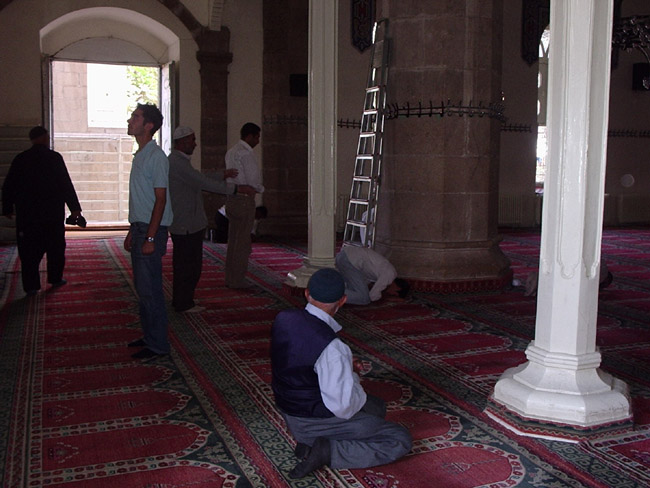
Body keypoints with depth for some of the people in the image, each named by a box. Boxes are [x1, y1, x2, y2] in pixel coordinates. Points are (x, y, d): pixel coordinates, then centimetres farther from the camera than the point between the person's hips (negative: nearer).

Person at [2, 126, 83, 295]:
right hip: (53, 213, -2)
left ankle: (31, 285, 3)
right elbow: (66, 184, -10)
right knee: (55, 247, 13)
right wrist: (75, 208, -6)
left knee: (29, 250, 5)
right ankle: (55, 278, 20)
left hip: (26, 214, 2)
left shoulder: (20, 159, 4)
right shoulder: (54, 157, -6)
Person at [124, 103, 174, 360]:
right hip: (139, 227, 10)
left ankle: (157, 345, 4)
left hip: (151, 230, -10)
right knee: (142, 288, 16)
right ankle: (149, 336, 27)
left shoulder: (156, 156, -14)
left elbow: (160, 199, -18)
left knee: (150, 290, -5)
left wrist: (150, 238, -21)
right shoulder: (140, 155, 16)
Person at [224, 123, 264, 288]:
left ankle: (230, 278, 19)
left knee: (233, 240, 14)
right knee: (243, 243, -3)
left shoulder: (231, 151, 14)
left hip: (231, 199, 9)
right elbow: (253, 180, -18)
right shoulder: (246, 153, -14)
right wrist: (261, 189, 3)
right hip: (244, 200, -9)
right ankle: (236, 280, 2)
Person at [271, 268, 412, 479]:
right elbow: (344, 407, -28)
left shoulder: (282, 319, -9)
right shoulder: (331, 347, -32)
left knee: (377, 406, 26)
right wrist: (357, 388, -5)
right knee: (400, 441, 3)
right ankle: (329, 451, -8)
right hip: (319, 420, -8)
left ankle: (308, 442, 10)